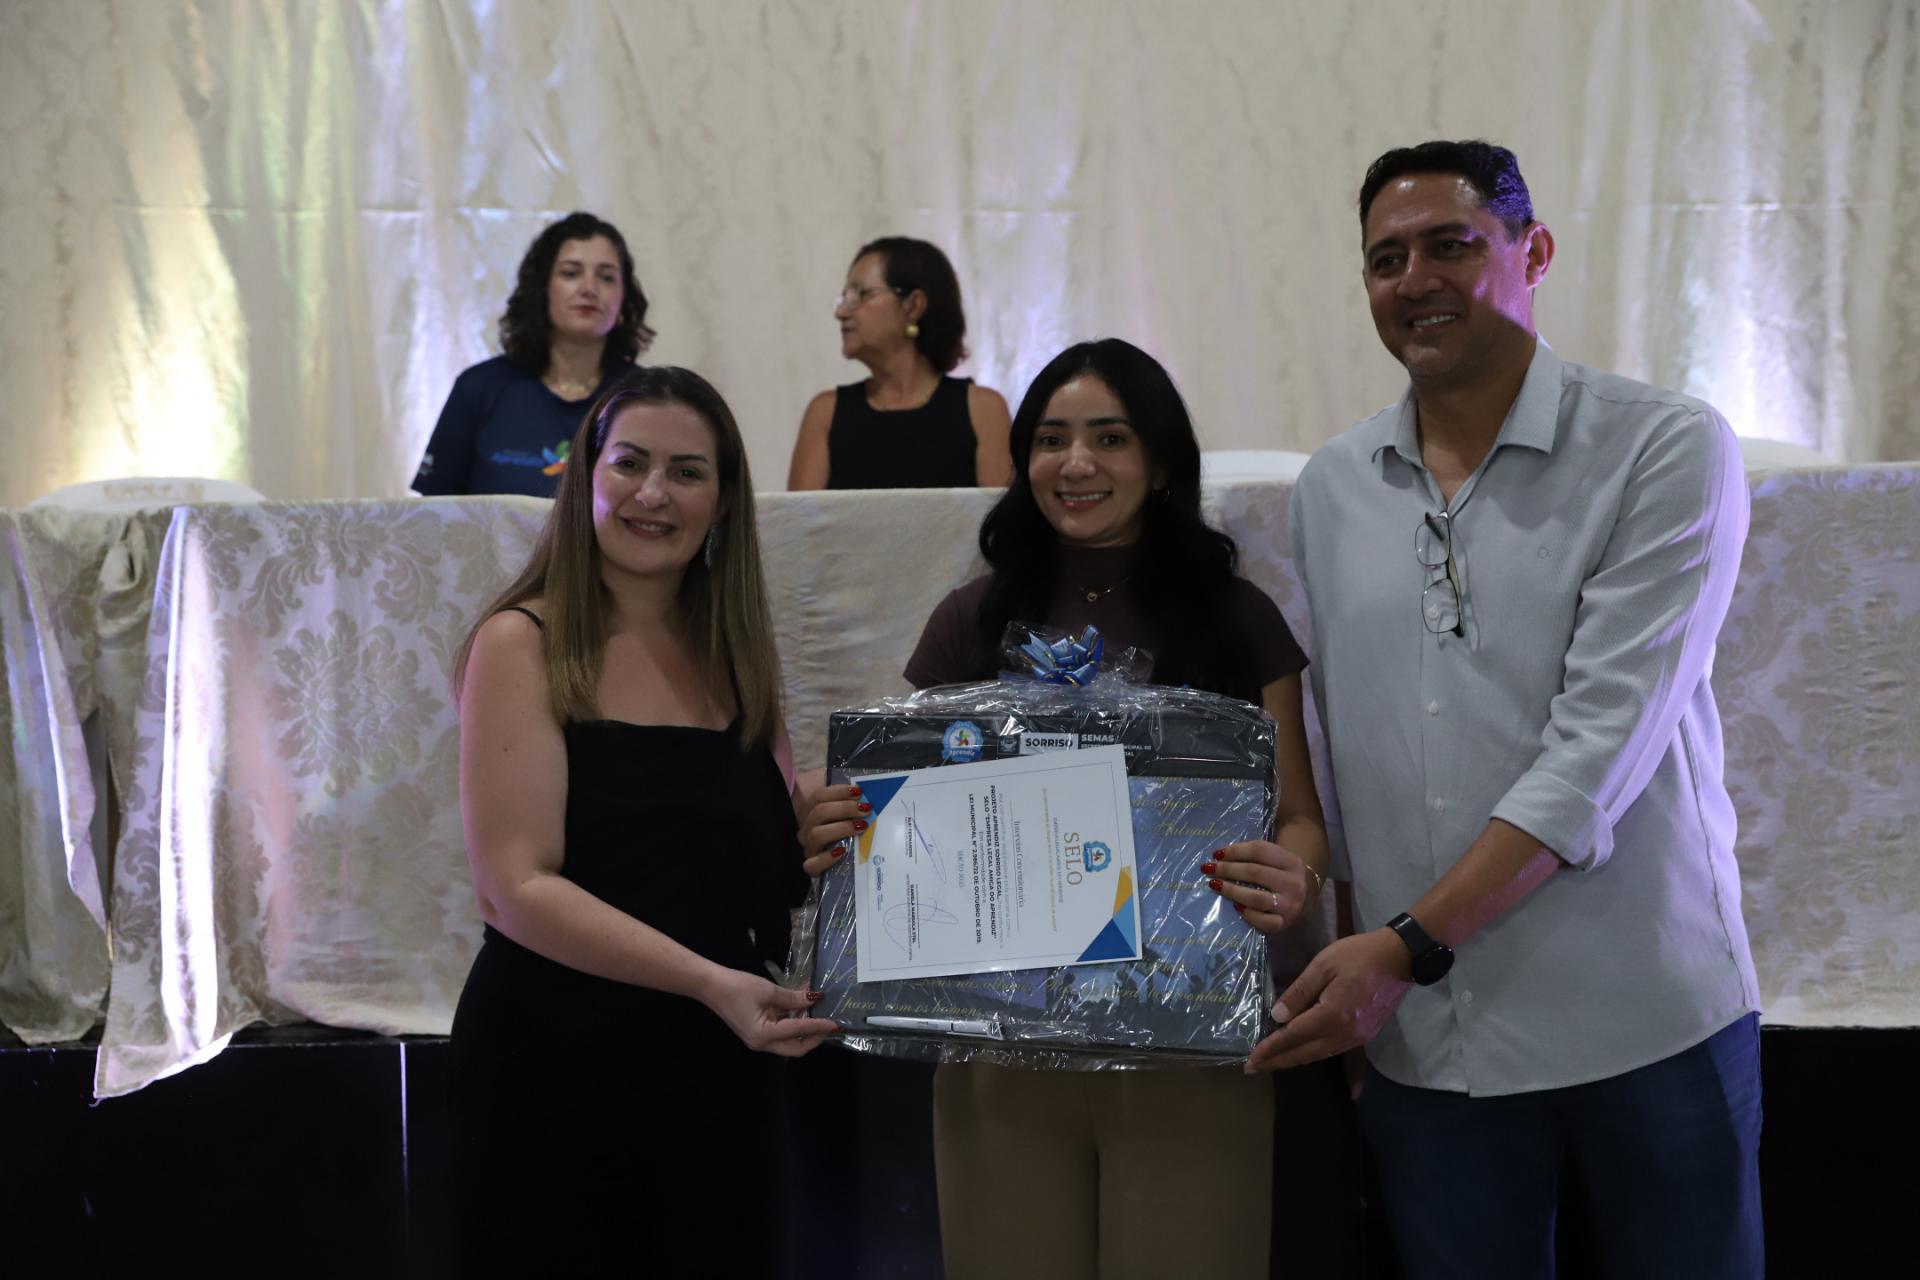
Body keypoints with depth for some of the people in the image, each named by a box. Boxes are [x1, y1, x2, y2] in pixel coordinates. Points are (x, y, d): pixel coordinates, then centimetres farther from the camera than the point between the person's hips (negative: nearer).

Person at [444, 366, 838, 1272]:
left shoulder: (734, 656, 10)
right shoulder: (523, 643, -7)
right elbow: (518, 887, -17)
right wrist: (709, 981, -26)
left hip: (717, 1071, 5)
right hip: (556, 1063, -5)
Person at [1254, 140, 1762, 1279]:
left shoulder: (1666, 448, -6)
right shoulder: (1332, 490, 8)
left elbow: (1605, 735, -15)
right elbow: (1329, 741, 10)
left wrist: (1409, 945, -19)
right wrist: (1336, 968, 1)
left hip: (1648, 1019, -3)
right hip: (1420, 1032, 3)